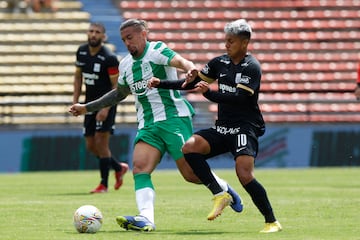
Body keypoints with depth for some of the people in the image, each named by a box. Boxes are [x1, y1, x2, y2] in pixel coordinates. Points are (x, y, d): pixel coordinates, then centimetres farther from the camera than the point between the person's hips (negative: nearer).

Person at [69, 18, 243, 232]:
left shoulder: (157, 50, -6)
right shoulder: (125, 65, 16)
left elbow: (181, 62, -26)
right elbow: (119, 93, 34)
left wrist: (191, 71, -50)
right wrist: (87, 108, 34)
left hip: (173, 118, -6)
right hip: (147, 125, 6)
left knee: (191, 173, -7)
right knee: (140, 168, -17)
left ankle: (224, 190, 22)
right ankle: (146, 220, -30)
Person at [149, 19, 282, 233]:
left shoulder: (252, 67, -9)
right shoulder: (220, 63, 11)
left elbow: (240, 98, -21)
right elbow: (193, 82, 19)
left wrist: (209, 93, -28)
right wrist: (161, 84, 11)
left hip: (245, 128, -7)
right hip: (223, 127, 7)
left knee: (244, 174, -22)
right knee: (190, 147, -17)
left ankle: (272, 222, -10)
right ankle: (219, 195, -12)